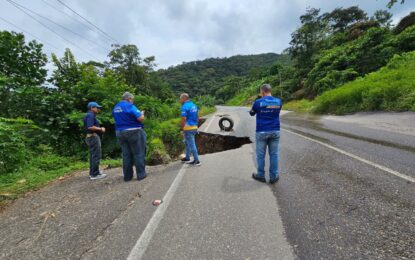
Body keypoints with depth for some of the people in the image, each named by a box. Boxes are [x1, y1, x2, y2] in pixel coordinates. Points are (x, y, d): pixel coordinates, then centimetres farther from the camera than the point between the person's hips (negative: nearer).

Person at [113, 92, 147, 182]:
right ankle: (141, 174, 7)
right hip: (133, 132, -7)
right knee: (138, 154, 2)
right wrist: (142, 113, 3)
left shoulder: (115, 108, 13)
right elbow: (140, 118, -18)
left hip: (120, 133, 7)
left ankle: (127, 176, 17)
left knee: (126, 155, 12)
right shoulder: (130, 106, -12)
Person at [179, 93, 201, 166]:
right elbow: (197, 117, 17)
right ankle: (187, 158, 33)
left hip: (188, 128, -9)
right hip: (194, 127, 9)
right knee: (187, 142, 22)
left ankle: (197, 161, 5)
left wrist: (181, 128, -10)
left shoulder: (185, 106, -14)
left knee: (192, 144, -1)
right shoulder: (194, 105, 12)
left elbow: (184, 119, -20)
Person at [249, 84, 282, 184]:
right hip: (275, 131, 3)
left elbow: (252, 113, 9)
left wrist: (252, 109, 27)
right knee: (274, 154, 9)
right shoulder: (278, 101, 3)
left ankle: (261, 175, 19)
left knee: (260, 155, 8)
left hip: (262, 132, -3)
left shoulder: (258, 102, -8)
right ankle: (273, 177, 16)